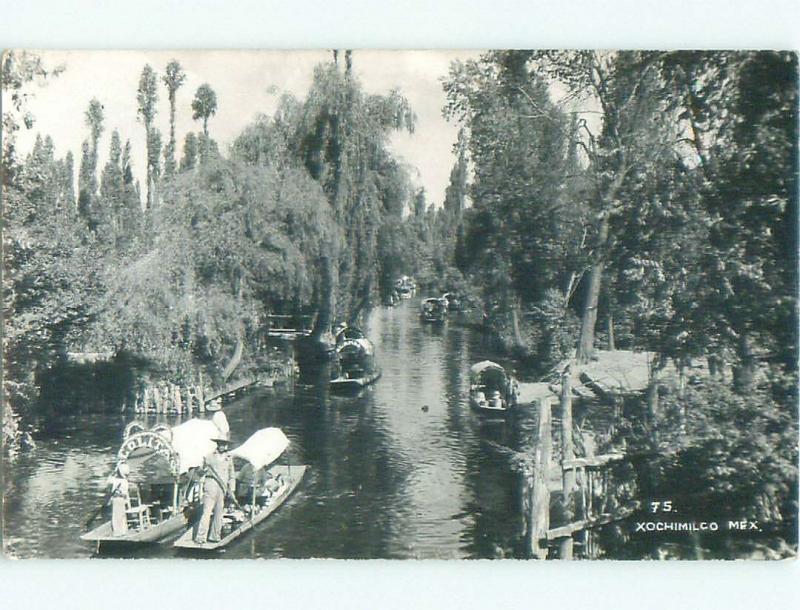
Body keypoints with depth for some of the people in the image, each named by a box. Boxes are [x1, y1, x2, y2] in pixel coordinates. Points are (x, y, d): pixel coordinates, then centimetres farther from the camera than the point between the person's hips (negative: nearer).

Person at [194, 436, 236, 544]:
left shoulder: (229, 458, 14)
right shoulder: (209, 456, 5)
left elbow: (232, 475, 17)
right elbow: (203, 469, 13)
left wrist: (231, 490, 11)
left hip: (222, 489, 4)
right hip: (211, 486, -4)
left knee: (219, 513, 6)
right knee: (207, 511, -11)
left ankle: (214, 536, 14)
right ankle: (200, 537, -11)